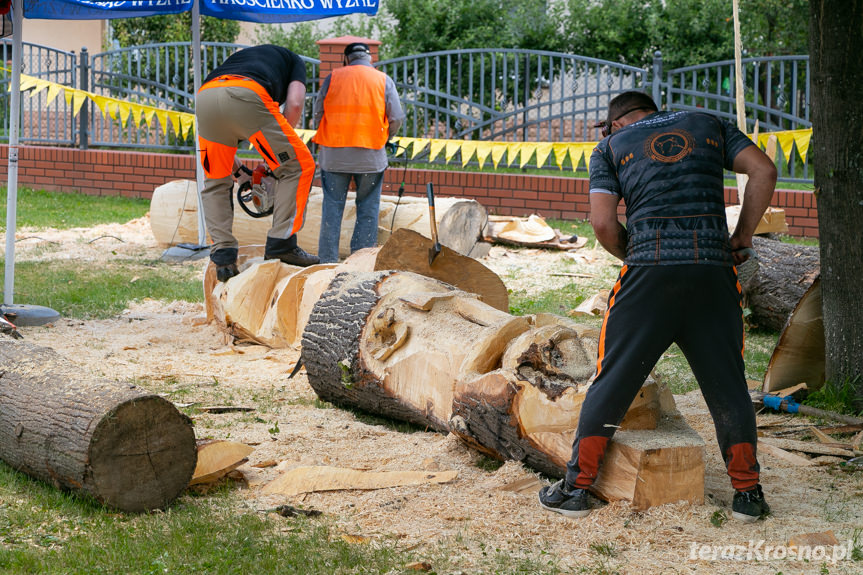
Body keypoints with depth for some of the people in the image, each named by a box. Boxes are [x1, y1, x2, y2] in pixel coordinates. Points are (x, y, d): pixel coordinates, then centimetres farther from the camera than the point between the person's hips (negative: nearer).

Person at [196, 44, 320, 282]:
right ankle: (281, 243, 2)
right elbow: (294, 104, 13)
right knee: (297, 165, 9)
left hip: (204, 97, 5)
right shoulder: (294, 61, 34)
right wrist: (279, 145, 24)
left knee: (216, 183, 22)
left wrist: (239, 170, 38)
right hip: (246, 97, -5)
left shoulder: (237, 58, 45)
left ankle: (223, 256, 11)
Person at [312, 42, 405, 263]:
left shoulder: (333, 77, 7)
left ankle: (327, 259, 5)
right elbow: (396, 118, 1)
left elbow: (318, 113, 5)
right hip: (370, 155, -1)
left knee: (332, 206, 7)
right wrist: (384, 138, 18)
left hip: (334, 154, 1)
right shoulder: (383, 80, 6)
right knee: (368, 209, 7)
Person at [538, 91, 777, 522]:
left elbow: (602, 223, 2)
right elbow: (763, 171, 7)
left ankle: (577, 487, 9)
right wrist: (742, 238, 11)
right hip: (713, 272, 1)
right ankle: (747, 494, 15)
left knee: (612, 382, 7)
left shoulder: (611, 147, 15)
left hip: (648, 276, -1)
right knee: (727, 385, 12)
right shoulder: (709, 125, 20)